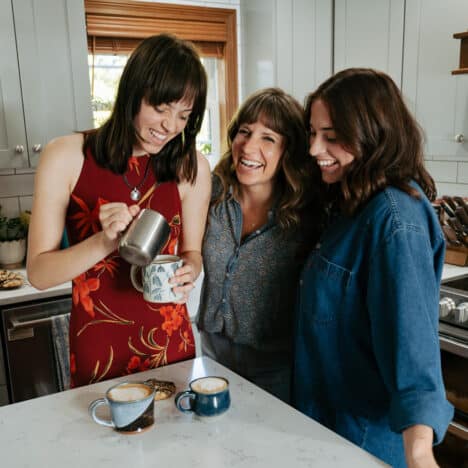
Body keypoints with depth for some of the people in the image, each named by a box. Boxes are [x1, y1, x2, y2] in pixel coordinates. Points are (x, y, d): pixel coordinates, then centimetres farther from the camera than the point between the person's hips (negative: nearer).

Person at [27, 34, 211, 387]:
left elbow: (192, 251, 6)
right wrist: (105, 242, -25)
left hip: (170, 343, 2)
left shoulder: (192, 169, -5)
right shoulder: (67, 157, -10)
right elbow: (38, 273, -9)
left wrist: (187, 272, -16)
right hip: (97, 348, -1)